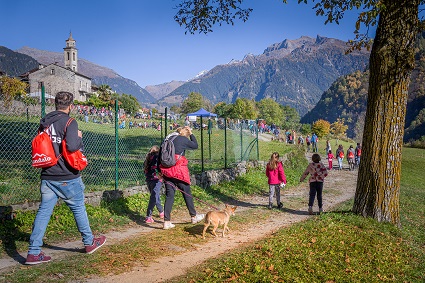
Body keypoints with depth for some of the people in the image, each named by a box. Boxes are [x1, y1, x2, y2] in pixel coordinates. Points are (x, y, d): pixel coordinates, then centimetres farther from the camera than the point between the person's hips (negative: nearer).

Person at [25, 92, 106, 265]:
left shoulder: (44, 122, 9)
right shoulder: (69, 122, -13)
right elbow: (72, 146, -26)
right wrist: (79, 137, -7)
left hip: (47, 176, 5)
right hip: (67, 177, -5)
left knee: (44, 211, 6)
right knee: (78, 208, 11)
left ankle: (33, 252, 3)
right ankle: (89, 242, 27)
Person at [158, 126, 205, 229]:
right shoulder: (183, 139, -5)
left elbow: (160, 154, 11)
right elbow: (195, 145, 10)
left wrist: (160, 171, 14)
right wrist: (191, 133, 17)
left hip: (166, 171, 5)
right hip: (179, 170, -5)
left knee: (169, 195, 8)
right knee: (187, 193, 10)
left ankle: (167, 221, 6)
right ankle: (194, 216, 24)